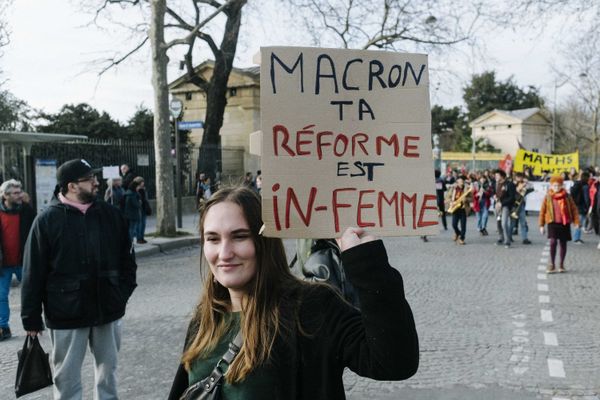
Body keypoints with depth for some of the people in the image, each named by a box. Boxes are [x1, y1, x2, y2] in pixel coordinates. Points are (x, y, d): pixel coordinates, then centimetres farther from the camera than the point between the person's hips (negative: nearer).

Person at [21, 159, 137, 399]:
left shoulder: (110, 215, 1)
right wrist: (31, 317, -7)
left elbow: (126, 258, 10)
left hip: (108, 308, 3)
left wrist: (124, 291, 1)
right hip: (67, 312, -3)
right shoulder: (47, 220, -9)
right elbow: (34, 273, -8)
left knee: (108, 368, 17)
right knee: (67, 375, 9)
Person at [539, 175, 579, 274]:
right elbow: (542, 211, 5)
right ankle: (552, 265, -7)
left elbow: (574, 209, 4)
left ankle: (561, 265, 22)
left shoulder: (567, 196, 2)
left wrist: (576, 222, -5)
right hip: (553, 222, -1)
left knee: (563, 243, 8)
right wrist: (541, 225, 4)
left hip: (565, 223, 2)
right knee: (553, 242, -16)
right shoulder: (548, 197, 1)